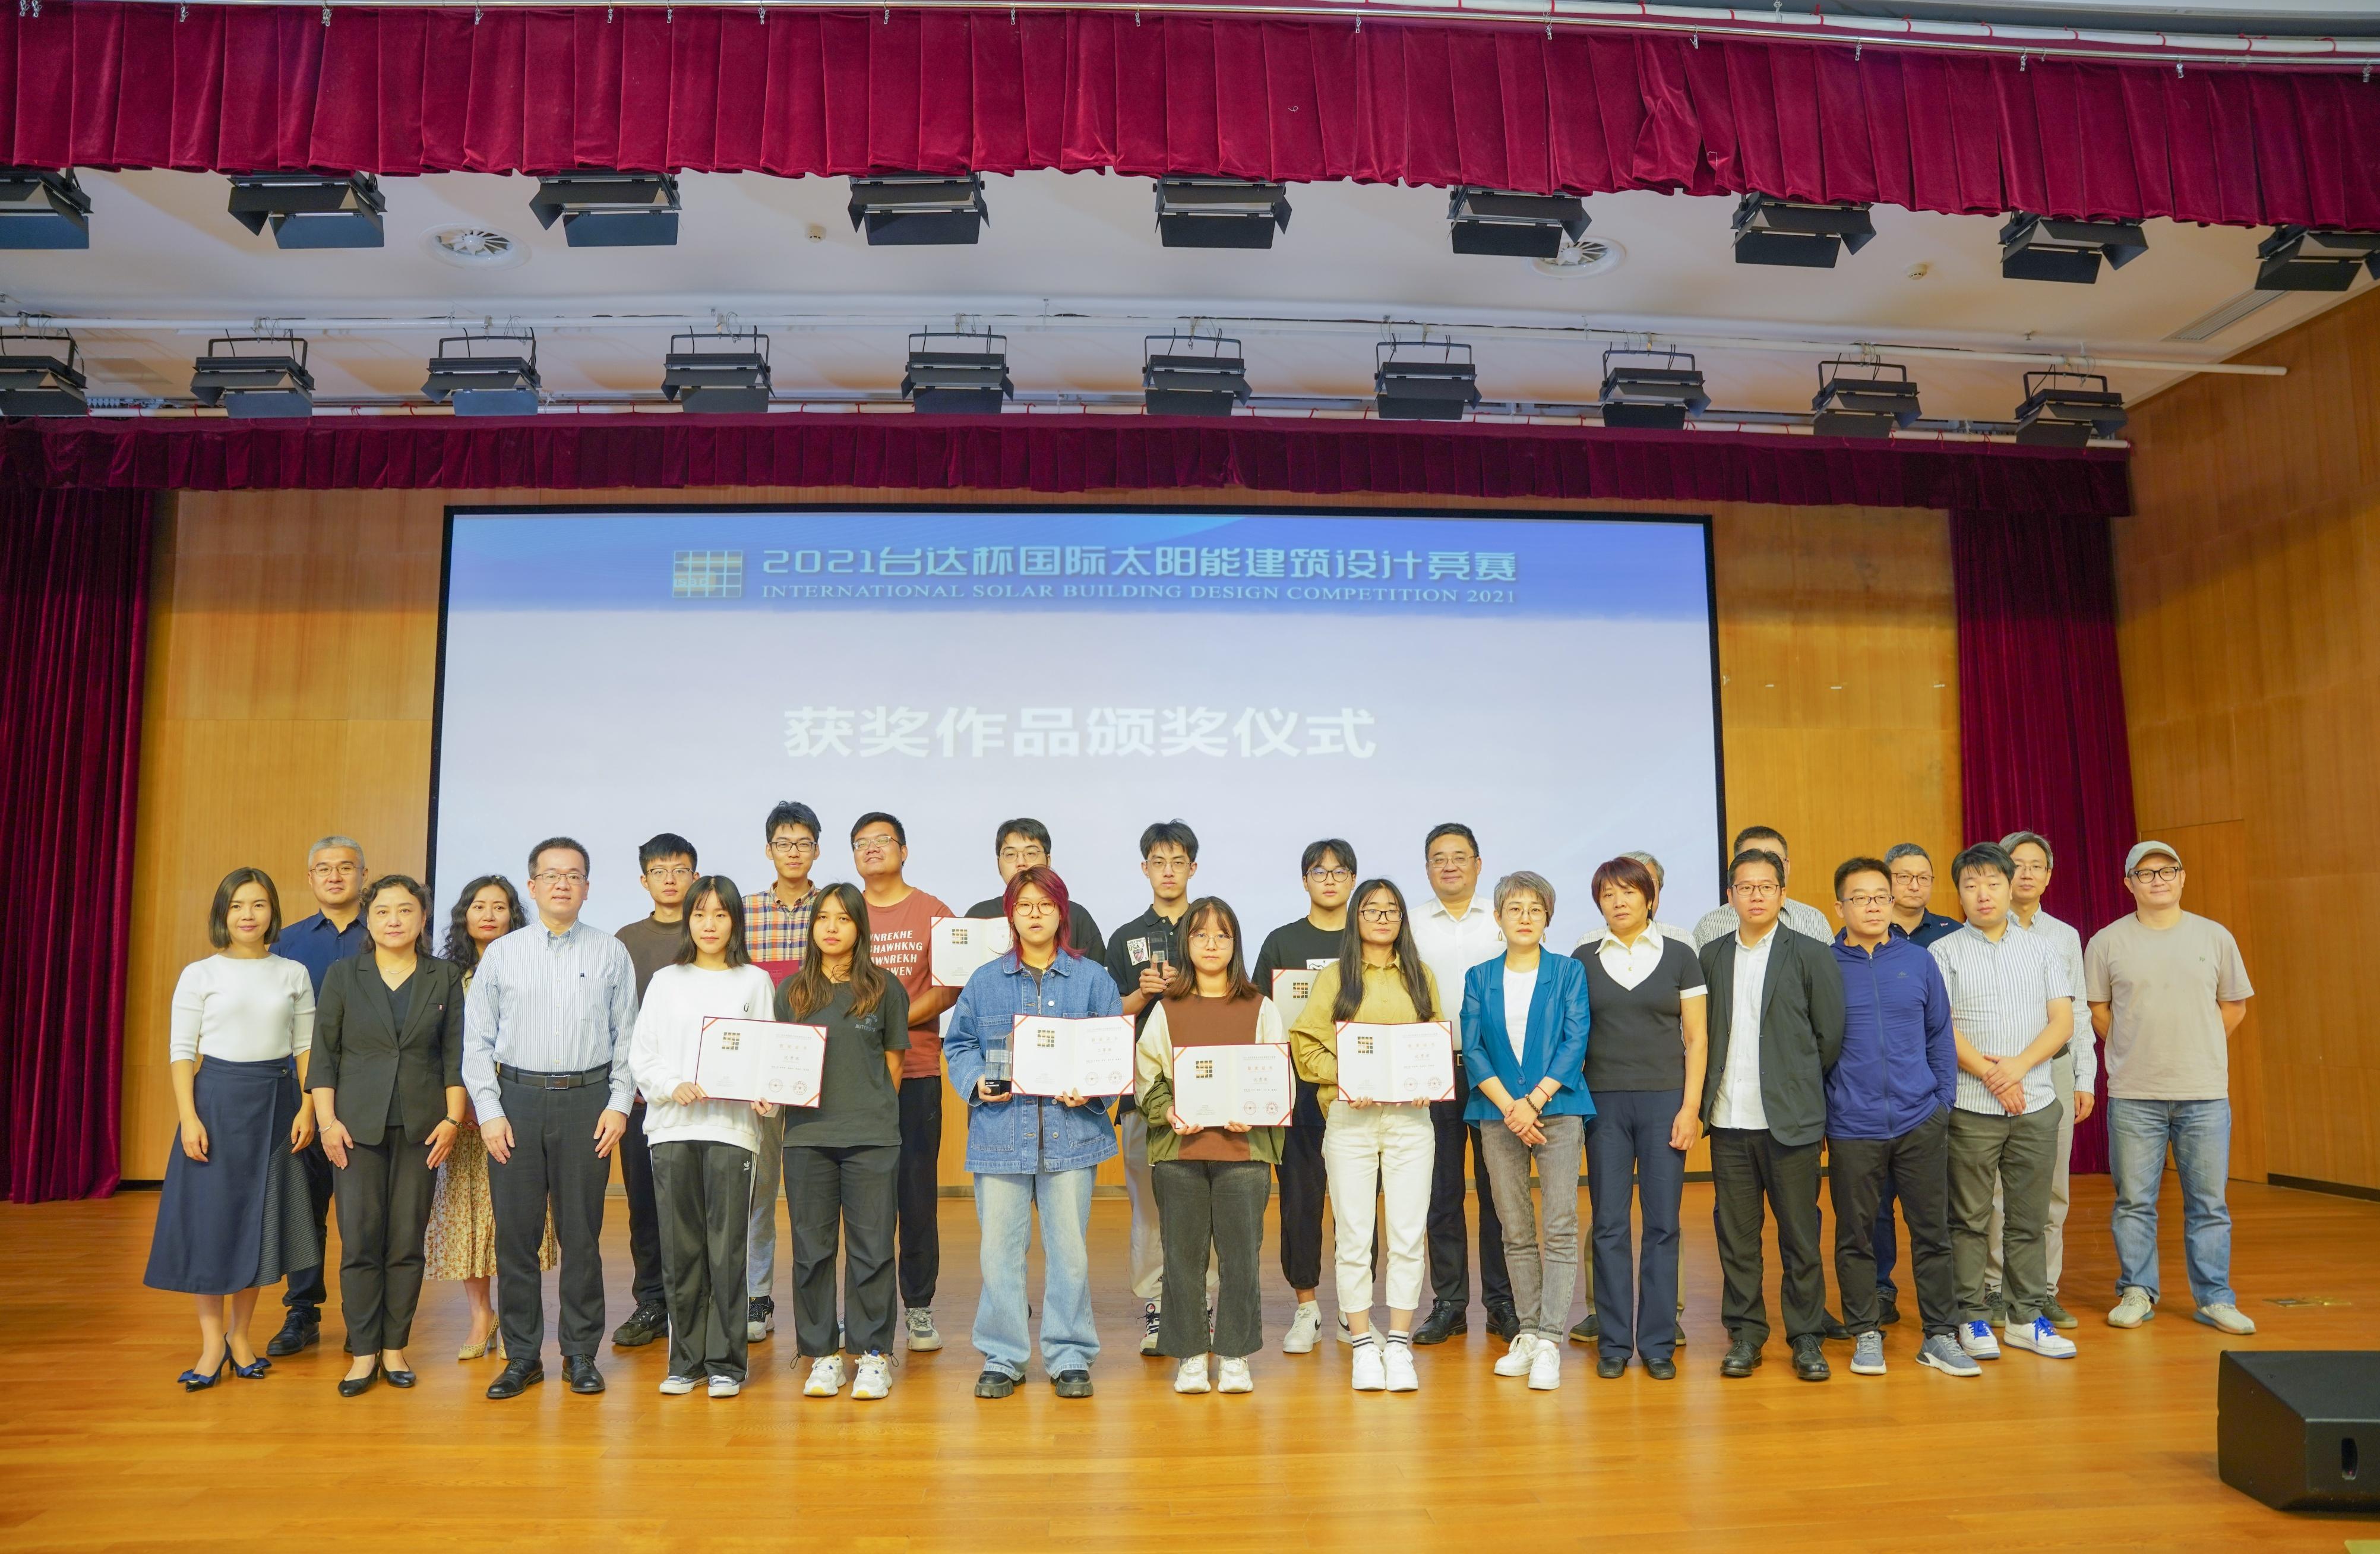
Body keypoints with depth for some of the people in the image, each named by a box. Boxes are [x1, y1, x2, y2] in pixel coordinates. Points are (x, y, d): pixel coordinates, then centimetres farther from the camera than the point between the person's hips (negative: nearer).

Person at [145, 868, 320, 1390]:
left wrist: (307, 1108, -3)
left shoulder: (294, 974, 5)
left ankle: (240, 1336, 20)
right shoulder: (200, 974, -1)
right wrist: (189, 1117, -11)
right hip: (218, 1096, -2)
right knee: (210, 1216, 0)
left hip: (277, 1101, 2)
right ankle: (212, 1343, 11)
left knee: (262, 1217, 7)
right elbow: (182, 1050, -2)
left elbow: (305, 1047, 6)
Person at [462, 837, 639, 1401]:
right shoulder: (501, 954, 6)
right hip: (517, 1100, 1)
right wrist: (490, 1112, -3)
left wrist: (618, 1105, -3)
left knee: (582, 1233, 5)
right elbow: (477, 1041, 5)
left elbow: (627, 1037, 5)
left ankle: (580, 1354, 16)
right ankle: (522, 1356, 17)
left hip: (588, 1100, -1)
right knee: (515, 1232, 4)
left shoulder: (611, 954, 5)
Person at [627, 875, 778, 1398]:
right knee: (679, 1248, 4)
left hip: (732, 1126, -2)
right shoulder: (665, 981, 13)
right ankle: (685, 1361, 16)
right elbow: (641, 1055, 8)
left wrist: (762, 1094, -14)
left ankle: (725, 1363, 8)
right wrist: (674, 1086, -10)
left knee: (727, 1248, -2)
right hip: (671, 1125, 2)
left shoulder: (754, 982, 9)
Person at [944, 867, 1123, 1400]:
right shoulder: (985, 981, 9)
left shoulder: (1093, 980, 6)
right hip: (1001, 1131, 1)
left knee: (1069, 1246, 3)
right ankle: (1002, 1357, 17)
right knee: (1000, 1247, 3)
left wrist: (1091, 1089, -12)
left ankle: (1070, 1357, 17)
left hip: (1071, 1131, -1)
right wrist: (976, 1083, -7)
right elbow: (959, 1044, 11)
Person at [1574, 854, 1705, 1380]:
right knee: (1609, 1225, 3)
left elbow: (1697, 1038, 3)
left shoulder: (1679, 955, 4)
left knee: (1662, 1225, 2)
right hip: (1603, 1102, 1)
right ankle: (1614, 1342, 12)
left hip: (1665, 1100, -1)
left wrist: (1690, 1108, -5)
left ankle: (1658, 1342, 12)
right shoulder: (1583, 960, 7)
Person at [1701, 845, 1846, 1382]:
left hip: (1791, 1119, -2)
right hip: (1729, 1119, 2)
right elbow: (1701, 1034, 9)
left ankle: (1807, 1338, 18)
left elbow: (1831, 1036, 2)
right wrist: (1710, 1092, 1)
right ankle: (1745, 1333, 19)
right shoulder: (1711, 957, 8)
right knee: (1736, 1234, 7)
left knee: (1800, 1236, 5)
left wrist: (1798, 1085, 5)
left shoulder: (1811, 955, 1)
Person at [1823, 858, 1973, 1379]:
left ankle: (1940, 1335, 21)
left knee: (1932, 1232, 8)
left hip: (1920, 1122, 2)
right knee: (1856, 1236, 8)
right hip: (1852, 1127, -1)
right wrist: (1816, 1120, 1)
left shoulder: (1919, 961, 3)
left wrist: (1944, 1101, 4)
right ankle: (1866, 1335, 21)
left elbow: (1940, 1037, 10)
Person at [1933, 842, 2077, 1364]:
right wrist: (1992, 1076, -13)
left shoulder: (2040, 949, 11)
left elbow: (2063, 1020, 3)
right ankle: (1973, 1319, 11)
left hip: (2036, 1105, 3)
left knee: (2030, 1218, 8)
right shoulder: (1945, 953, 1)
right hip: (1971, 1108, -3)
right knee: (1969, 1219, 1)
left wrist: (2020, 1064, -12)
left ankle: (2026, 1318, 19)